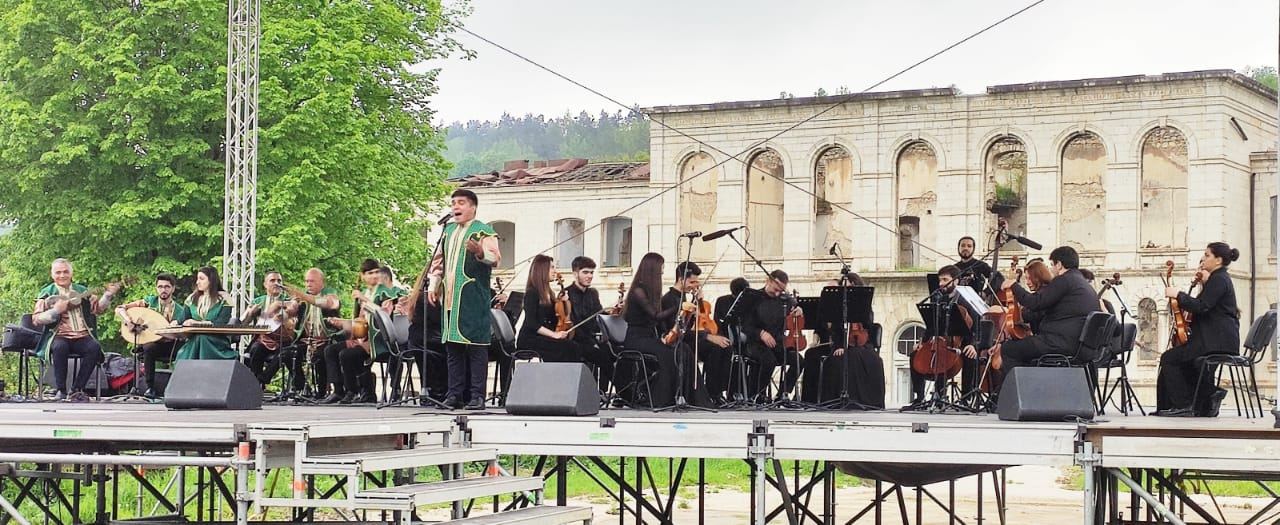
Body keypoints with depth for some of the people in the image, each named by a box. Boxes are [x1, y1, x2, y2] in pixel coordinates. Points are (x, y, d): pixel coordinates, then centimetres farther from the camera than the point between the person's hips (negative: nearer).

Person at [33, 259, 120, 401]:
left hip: (82, 336, 3)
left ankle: (76, 390, -19)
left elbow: (97, 309, 14)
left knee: (94, 348, -29)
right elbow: (36, 319, 0)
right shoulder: (47, 293, 8)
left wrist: (108, 294, -1)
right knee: (60, 347, -37)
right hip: (59, 336, -3)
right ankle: (61, 390, -23)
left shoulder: (82, 291, 18)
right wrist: (56, 311, -14)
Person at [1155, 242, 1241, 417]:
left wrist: (1178, 294, -14)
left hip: (1216, 341, -11)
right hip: (1219, 339, 11)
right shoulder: (1220, 278, 20)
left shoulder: (1218, 279, -12)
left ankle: (1184, 405, -8)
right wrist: (1203, 284, 14)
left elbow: (1201, 306, -22)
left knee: (1169, 359, -9)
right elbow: (1206, 306, 22)